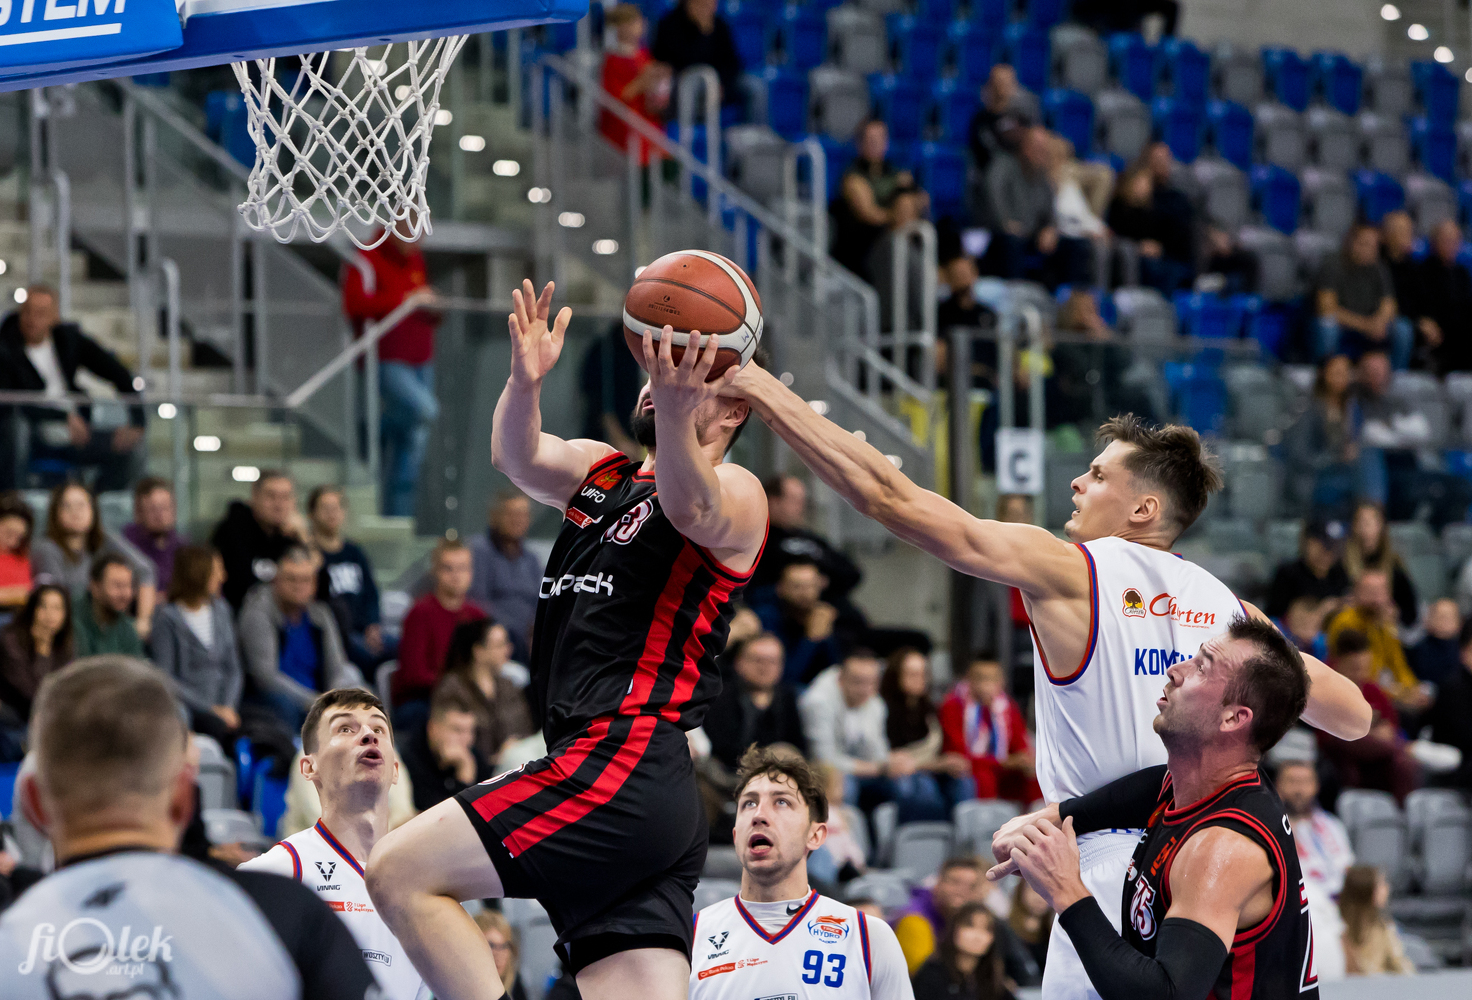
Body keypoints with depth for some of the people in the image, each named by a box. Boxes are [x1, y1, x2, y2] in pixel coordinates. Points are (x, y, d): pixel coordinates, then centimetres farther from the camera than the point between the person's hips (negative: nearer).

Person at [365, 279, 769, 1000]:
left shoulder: (734, 493, 1)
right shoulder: (598, 473, 23)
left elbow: (691, 506, -24)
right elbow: (520, 459, 2)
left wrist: (674, 415, -45)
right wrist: (525, 384, -21)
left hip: (623, 770, -8)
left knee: (401, 874, -12)